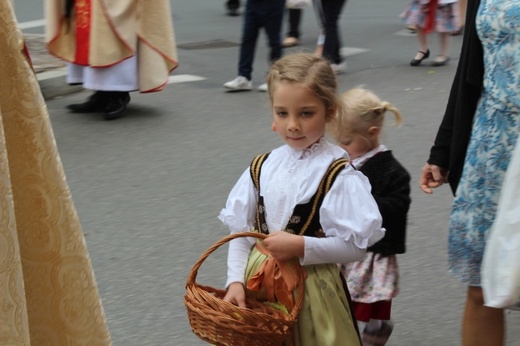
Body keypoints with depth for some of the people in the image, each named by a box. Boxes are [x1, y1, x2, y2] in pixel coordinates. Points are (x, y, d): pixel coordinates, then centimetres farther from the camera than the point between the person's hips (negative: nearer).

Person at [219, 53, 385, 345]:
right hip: (260, 284, 4)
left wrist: (301, 247, -22)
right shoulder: (262, 168, 2)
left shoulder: (338, 175, -13)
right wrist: (236, 281, -9)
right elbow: (240, 231, 3)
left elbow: (355, 245, -15)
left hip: (310, 290, -4)